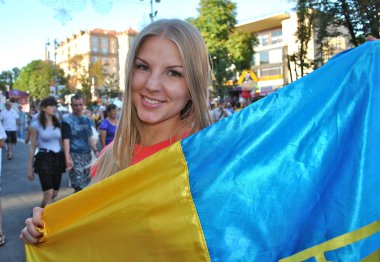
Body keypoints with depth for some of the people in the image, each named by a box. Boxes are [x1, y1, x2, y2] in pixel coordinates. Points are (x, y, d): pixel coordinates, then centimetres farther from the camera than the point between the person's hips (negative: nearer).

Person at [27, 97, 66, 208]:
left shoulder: (58, 124, 8)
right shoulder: (36, 125, -4)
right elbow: (32, 147, -1)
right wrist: (30, 167, -1)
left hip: (58, 158, 5)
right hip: (44, 158, -5)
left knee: (54, 193, 12)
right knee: (49, 193, -8)